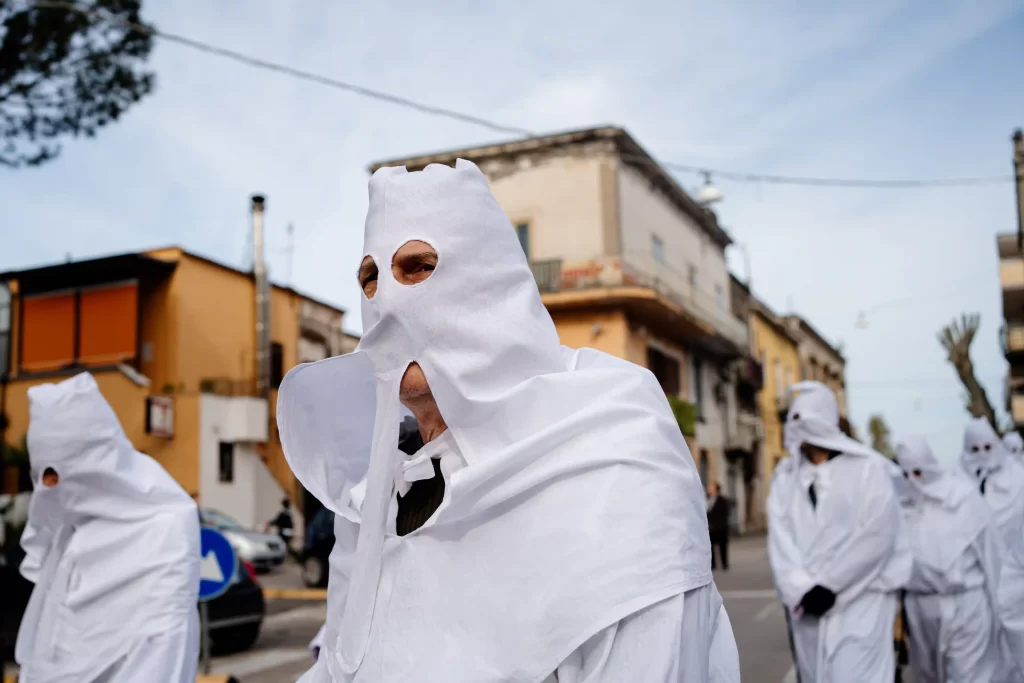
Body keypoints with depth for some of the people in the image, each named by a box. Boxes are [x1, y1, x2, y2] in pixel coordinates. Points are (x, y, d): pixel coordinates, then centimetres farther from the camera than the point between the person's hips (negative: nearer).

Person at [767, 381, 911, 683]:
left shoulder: (869, 468, -1)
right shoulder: (785, 477, 10)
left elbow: (877, 536, -9)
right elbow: (780, 540, 2)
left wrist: (829, 585, -11)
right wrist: (802, 590, -11)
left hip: (860, 601, -4)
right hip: (807, 605, 4)